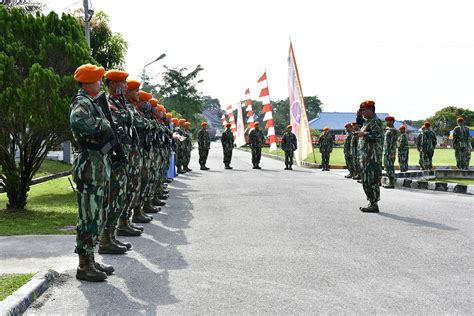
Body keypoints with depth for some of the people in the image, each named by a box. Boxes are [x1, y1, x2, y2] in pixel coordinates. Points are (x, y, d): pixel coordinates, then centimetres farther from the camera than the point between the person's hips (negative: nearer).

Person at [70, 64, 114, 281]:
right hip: (90, 164, -10)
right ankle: (84, 266, 2)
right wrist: (103, 125, -20)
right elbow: (78, 122, -33)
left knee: (98, 215, 15)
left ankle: (90, 259, 25)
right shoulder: (82, 101, -11)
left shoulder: (92, 102, 20)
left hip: (100, 164, 10)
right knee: (89, 216, -5)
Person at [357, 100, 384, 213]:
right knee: (366, 182, 14)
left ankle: (374, 205, -6)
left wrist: (363, 134, -18)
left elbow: (377, 135, -24)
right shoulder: (366, 122, 19)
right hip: (366, 157, 11)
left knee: (372, 181, -10)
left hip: (373, 157, -10)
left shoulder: (375, 121, -11)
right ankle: (371, 202, 22)